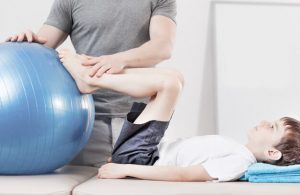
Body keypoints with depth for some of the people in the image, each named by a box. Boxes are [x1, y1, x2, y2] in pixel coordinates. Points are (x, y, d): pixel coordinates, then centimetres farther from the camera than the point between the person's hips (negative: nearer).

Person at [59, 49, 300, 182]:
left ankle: (90, 78, -9)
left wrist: (125, 170, -26)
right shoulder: (239, 152, 11)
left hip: (137, 157, -9)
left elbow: (184, 175, -25)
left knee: (169, 83, -20)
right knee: (173, 79, 6)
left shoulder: (240, 161, -17)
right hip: (154, 150, 9)